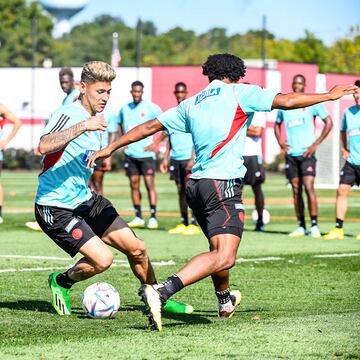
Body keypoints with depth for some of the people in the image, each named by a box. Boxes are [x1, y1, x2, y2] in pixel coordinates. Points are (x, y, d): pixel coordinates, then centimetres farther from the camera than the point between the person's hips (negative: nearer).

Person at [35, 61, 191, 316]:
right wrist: (83, 126, -42)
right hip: (55, 208, -9)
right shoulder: (68, 114, -19)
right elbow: (44, 146, -39)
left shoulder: (96, 122, 10)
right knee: (103, 259, -18)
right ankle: (62, 282, 10)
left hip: (85, 200, 9)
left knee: (136, 248, 3)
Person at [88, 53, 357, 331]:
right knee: (224, 258, -17)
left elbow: (150, 126, 21)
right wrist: (330, 95, 9)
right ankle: (160, 292, -33)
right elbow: (287, 101, -3)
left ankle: (225, 300, 45)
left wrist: (111, 148, 29)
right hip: (222, 185, -8)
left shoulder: (191, 104, 18)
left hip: (196, 185, 8)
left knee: (219, 249, 27)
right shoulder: (239, 93, 2)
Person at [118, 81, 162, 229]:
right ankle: (138, 217, 12)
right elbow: (120, 126, 26)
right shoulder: (124, 109, 9)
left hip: (146, 153, -4)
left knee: (149, 184, -8)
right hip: (130, 153, 4)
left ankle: (153, 217, -6)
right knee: (134, 185, 5)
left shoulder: (151, 108, -4)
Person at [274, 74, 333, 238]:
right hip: (291, 154, 4)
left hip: (307, 153, -4)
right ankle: (301, 227, 9)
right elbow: (277, 124, 27)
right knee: (296, 190, 4)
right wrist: (280, 141, 9)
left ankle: (314, 225, -10)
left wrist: (316, 144, -6)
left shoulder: (312, 103, 0)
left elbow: (329, 122, 0)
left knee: (308, 187, -14)